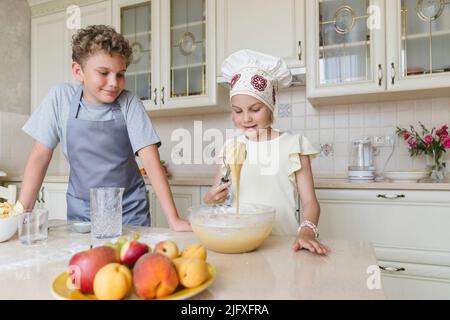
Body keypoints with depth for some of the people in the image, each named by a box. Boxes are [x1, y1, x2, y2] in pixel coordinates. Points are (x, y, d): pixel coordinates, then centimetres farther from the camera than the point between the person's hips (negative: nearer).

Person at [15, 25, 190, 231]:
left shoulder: (130, 104, -14)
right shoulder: (60, 98, -9)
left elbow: (150, 160, -19)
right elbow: (40, 155, -3)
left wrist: (173, 220, -26)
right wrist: (21, 212, -9)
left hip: (129, 210, -1)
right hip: (80, 209, 2)